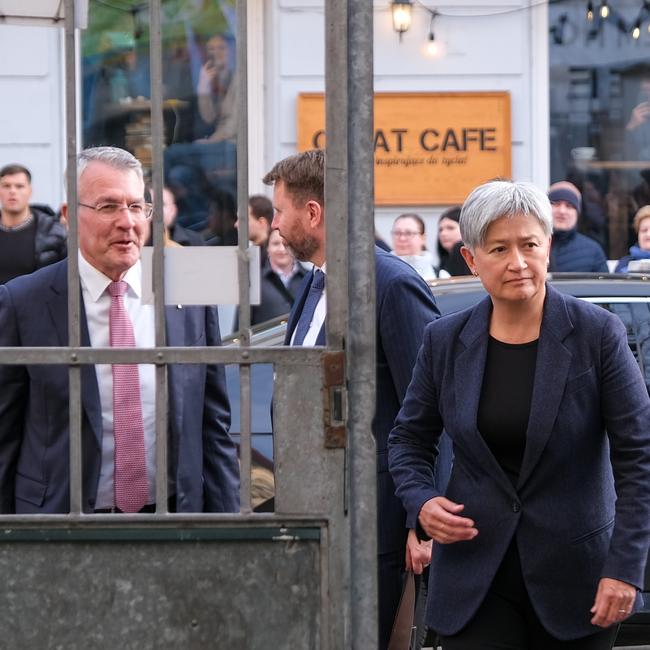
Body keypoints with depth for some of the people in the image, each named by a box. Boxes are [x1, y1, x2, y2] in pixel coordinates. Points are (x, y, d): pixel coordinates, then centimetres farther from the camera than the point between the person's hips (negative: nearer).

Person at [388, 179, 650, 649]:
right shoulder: (446, 341, 2)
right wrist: (421, 502, -6)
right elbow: (410, 440, 14)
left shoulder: (598, 334, -7)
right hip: (474, 572, 1)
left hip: (573, 574, -1)